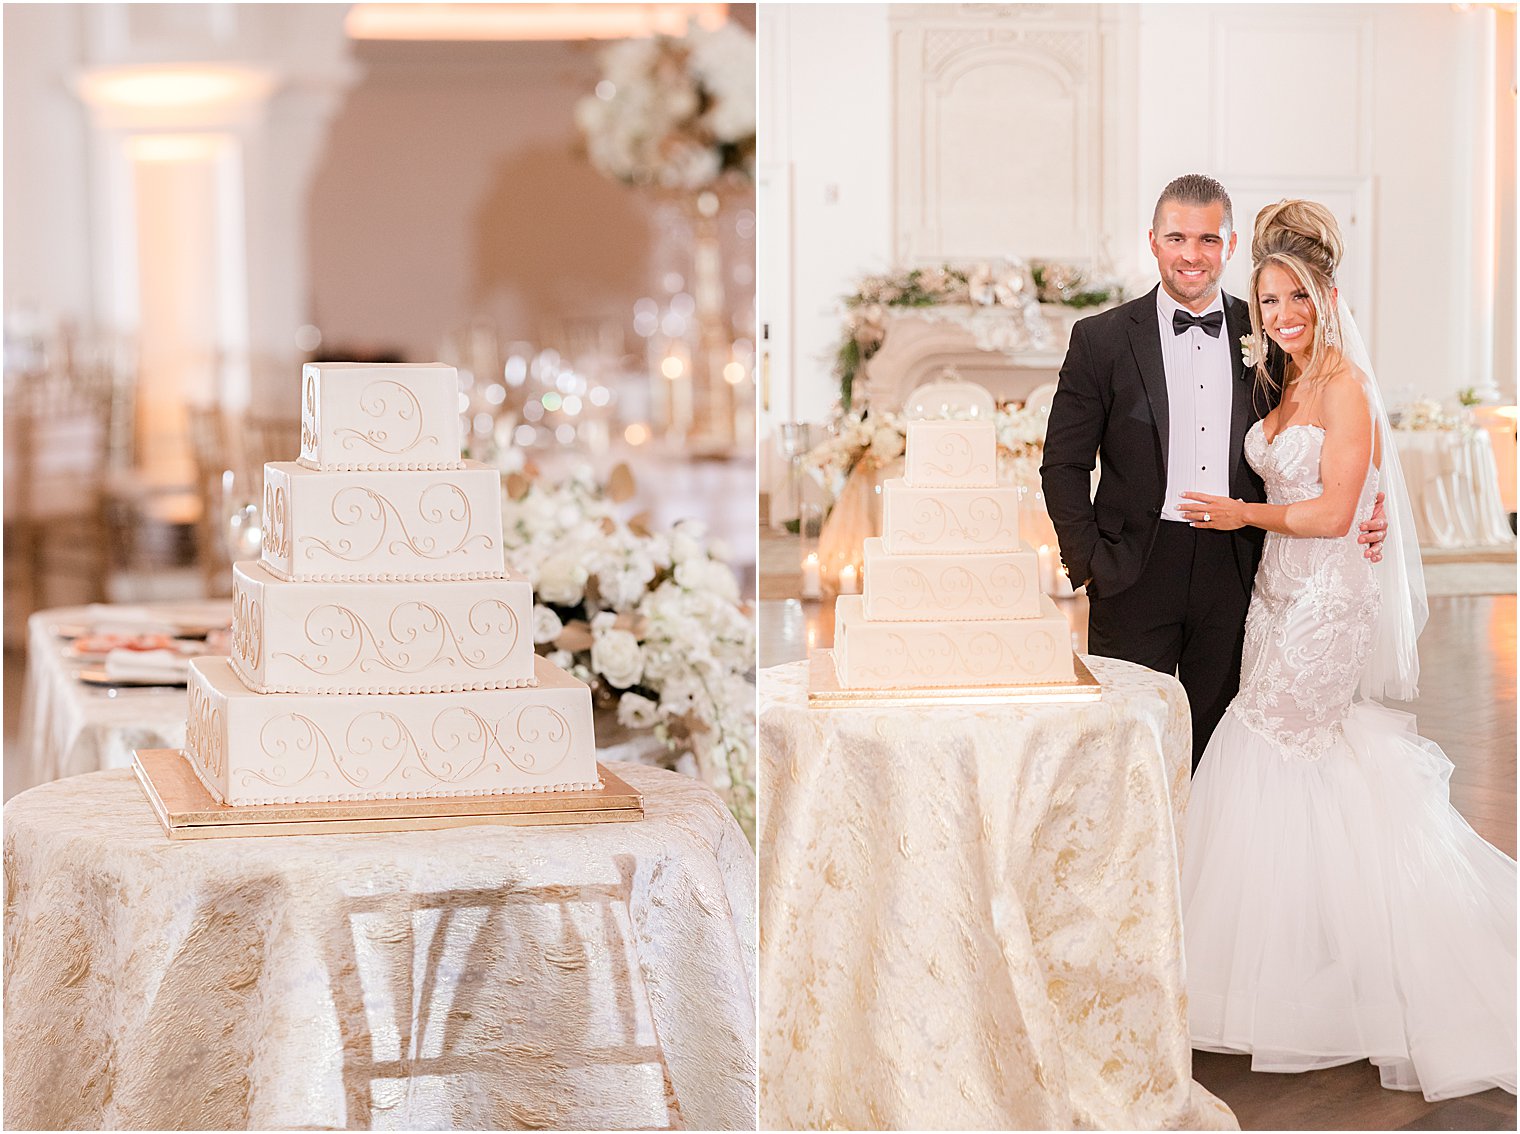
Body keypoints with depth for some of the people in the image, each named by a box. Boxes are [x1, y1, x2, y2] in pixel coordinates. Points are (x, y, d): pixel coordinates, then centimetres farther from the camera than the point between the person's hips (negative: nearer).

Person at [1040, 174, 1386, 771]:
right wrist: (1090, 562, -7)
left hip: (1234, 575, 2)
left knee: (1217, 744, 8)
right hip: (1137, 574, -2)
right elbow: (1064, 465, 2)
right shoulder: (1103, 339, 0)